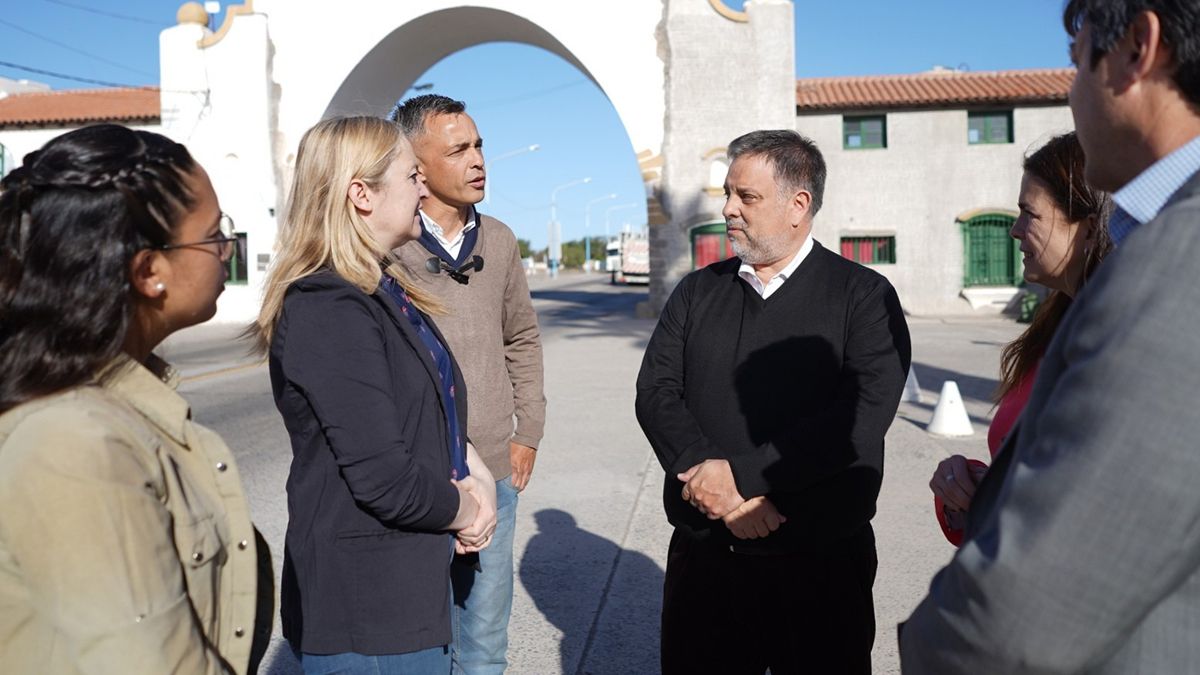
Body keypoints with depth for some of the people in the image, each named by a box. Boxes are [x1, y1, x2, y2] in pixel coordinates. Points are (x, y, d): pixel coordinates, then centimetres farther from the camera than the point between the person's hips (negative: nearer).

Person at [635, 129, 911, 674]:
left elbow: (861, 418, -16)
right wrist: (720, 490, -17)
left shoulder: (865, 296, -3)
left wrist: (740, 474, -19)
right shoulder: (697, 292, 8)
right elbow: (655, 392, -2)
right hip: (703, 556, 3)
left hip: (821, 567, -2)